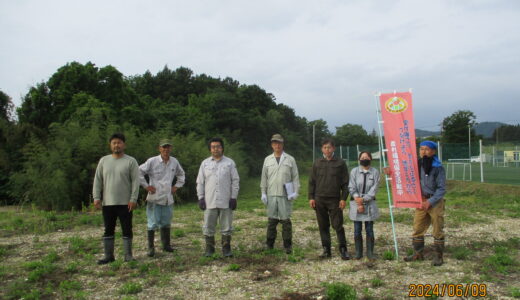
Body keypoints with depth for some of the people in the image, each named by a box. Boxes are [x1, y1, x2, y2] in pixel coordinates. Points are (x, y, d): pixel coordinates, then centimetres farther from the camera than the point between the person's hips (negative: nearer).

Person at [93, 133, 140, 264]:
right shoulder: (104, 161, 10)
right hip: (107, 203, 3)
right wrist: (96, 197, -2)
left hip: (125, 203, -3)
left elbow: (135, 181, -6)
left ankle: (128, 255, 12)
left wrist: (133, 199, -14)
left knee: (127, 230, 3)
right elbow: (97, 180, 8)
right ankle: (109, 256, 19)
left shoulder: (131, 161, -1)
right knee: (108, 230, 9)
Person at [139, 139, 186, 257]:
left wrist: (177, 186, 14)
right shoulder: (152, 161, -8)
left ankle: (166, 245, 27)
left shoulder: (174, 162, 7)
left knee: (166, 223, 15)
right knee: (153, 224, -1)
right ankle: (151, 248, 9)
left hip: (168, 198, 5)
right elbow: (139, 172, -6)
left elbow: (181, 174, 25)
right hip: (154, 198, -4)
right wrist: (146, 186, -7)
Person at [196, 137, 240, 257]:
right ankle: (209, 249, 17)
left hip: (226, 202, -1)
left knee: (226, 227, 5)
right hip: (209, 202, 1)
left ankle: (226, 249, 15)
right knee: (208, 227, 5)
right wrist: (201, 198, 0)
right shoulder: (205, 163, 8)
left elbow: (235, 181, 3)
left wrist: (233, 198, -4)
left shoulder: (230, 162, 4)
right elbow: (200, 182, 8)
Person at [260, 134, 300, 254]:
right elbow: (264, 178, 12)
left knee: (286, 220, 0)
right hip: (271, 195, 2)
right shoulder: (267, 160, 11)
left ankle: (287, 246, 9)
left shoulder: (290, 159, 5)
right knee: (271, 220, 5)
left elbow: (295, 177, 3)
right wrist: (263, 193, 5)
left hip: (285, 195, -2)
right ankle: (269, 245, 15)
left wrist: (295, 192, -7)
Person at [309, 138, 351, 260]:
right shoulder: (317, 163, 9)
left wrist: (343, 198, -5)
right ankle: (326, 250, 16)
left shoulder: (340, 163, 3)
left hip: (335, 200, -3)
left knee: (338, 225, -4)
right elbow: (311, 182, 11)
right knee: (323, 226, 8)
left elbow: (345, 183, 2)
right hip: (319, 200, 3)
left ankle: (343, 250, 7)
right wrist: (311, 197, 3)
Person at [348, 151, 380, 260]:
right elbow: (352, 188, -3)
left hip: (369, 204, 0)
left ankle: (370, 252, 13)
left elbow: (374, 189, -5)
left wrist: (363, 199, -14)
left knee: (369, 230, 4)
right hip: (356, 203, 0)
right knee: (357, 230, 4)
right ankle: (358, 252, 14)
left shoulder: (375, 172, 0)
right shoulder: (354, 171, 1)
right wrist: (359, 203, -11)